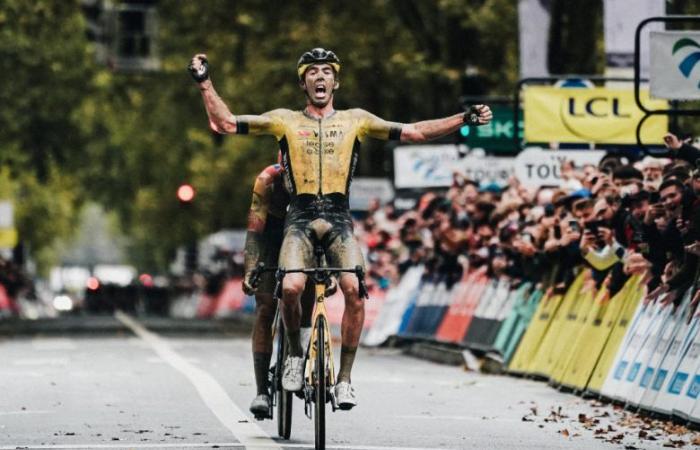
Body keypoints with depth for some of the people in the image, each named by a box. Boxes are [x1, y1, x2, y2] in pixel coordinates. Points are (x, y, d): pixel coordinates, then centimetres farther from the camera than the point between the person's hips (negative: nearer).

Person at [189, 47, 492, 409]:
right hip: (299, 219, 0)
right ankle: (295, 354, 3)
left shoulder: (356, 120, 14)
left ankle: (344, 379, -13)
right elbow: (225, 123, 10)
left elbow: (415, 132, 14)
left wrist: (464, 119, 7)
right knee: (291, 287, -27)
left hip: (339, 220, 1)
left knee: (354, 290, -25)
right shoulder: (285, 120, 12)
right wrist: (205, 83, 0)